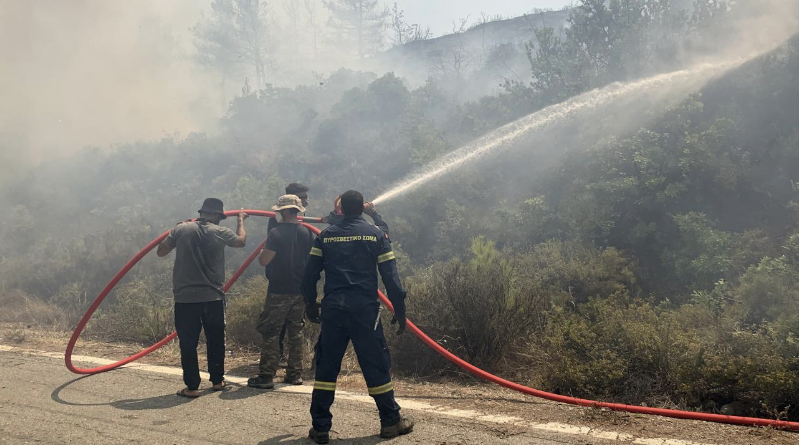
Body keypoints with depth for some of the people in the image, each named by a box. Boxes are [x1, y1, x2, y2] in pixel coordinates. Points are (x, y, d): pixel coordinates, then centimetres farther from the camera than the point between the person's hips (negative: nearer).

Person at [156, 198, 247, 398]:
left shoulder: (181, 229, -3)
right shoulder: (220, 232, -2)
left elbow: (161, 252, 7)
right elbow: (241, 240, 18)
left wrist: (171, 235, 23)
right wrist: (241, 220, 34)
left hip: (185, 298, -1)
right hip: (213, 298, 1)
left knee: (188, 343, 4)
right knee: (216, 341, 16)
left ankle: (192, 387, 3)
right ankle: (217, 380, 26)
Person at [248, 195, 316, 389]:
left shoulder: (276, 233, -14)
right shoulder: (307, 232, 2)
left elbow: (263, 260, -16)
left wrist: (263, 251, 5)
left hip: (279, 291, -5)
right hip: (301, 291, 5)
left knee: (270, 332, 0)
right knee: (296, 332, 13)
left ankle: (266, 376, -2)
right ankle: (295, 374, 16)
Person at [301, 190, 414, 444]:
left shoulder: (326, 236, 8)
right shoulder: (375, 235, 2)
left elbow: (309, 275, 8)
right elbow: (390, 276, -2)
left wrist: (310, 304, 22)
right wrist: (399, 309, 4)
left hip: (332, 309, 2)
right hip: (365, 309, -2)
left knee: (326, 367, 7)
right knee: (376, 366, 7)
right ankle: (391, 421, 15)